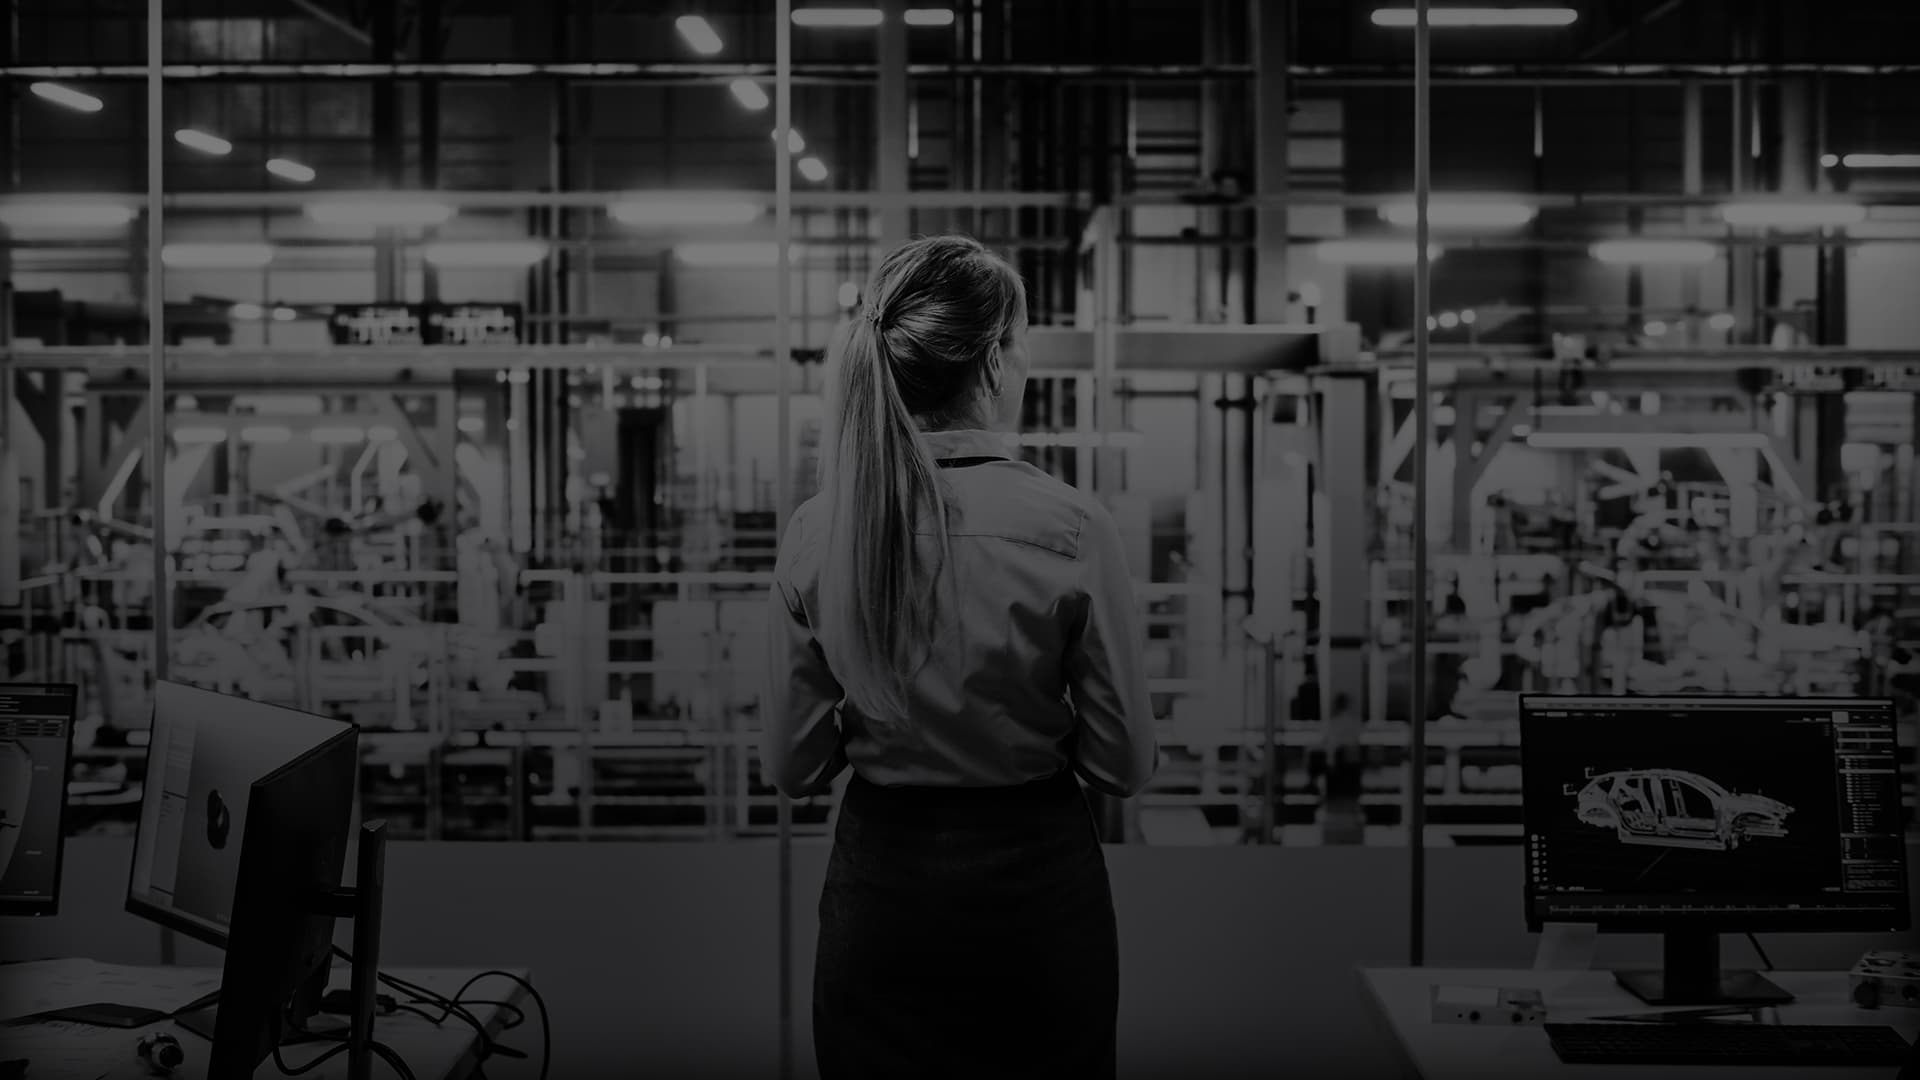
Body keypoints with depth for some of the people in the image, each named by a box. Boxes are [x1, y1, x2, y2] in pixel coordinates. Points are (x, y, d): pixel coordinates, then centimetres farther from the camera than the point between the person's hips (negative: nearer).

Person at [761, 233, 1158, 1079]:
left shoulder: (815, 533, -8)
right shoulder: (1069, 528, -16)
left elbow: (792, 768, -1)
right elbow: (1124, 764, -9)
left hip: (882, 887, 3)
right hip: (1036, 885, -2)